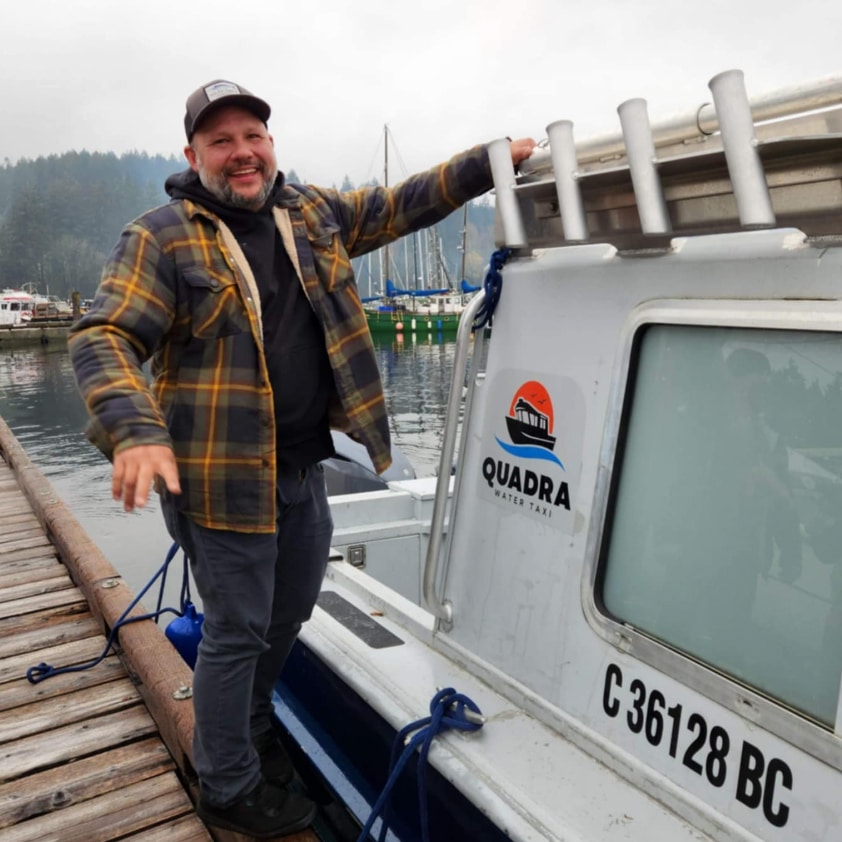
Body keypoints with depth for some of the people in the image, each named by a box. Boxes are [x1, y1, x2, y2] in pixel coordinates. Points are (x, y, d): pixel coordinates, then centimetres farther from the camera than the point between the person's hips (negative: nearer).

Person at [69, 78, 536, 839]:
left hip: (304, 466, 7)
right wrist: (134, 430, -34)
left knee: (289, 615, 22)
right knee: (238, 630, 6)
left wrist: (490, 162, 12)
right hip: (223, 473, -6)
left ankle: (249, 726, 49)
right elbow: (103, 338, -16)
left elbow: (400, 205, 17)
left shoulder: (312, 213, 10)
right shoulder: (162, 236, -9)